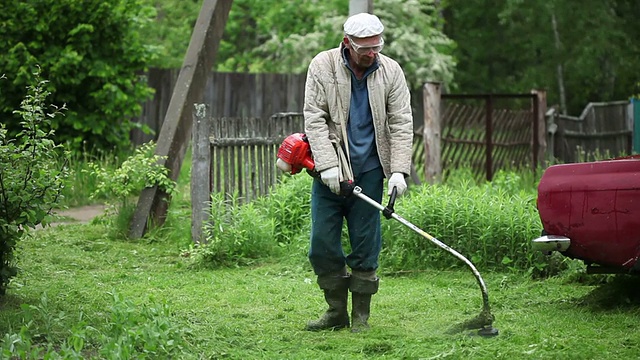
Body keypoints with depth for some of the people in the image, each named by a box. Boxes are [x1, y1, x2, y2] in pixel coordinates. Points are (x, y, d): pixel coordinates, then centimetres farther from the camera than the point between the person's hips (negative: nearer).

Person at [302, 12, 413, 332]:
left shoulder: (391, 71, 0)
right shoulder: (322, 66, -4)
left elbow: (401, 124, 0)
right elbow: (314, 118, -7)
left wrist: (399, 171, -11)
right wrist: (328, 165, -17)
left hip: (369, 172, 0)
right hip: (329, 170, 0)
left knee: (365, 246, 1)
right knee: (323, 245, 0)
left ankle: (361, 315, 12)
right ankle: (337, 312, 13)